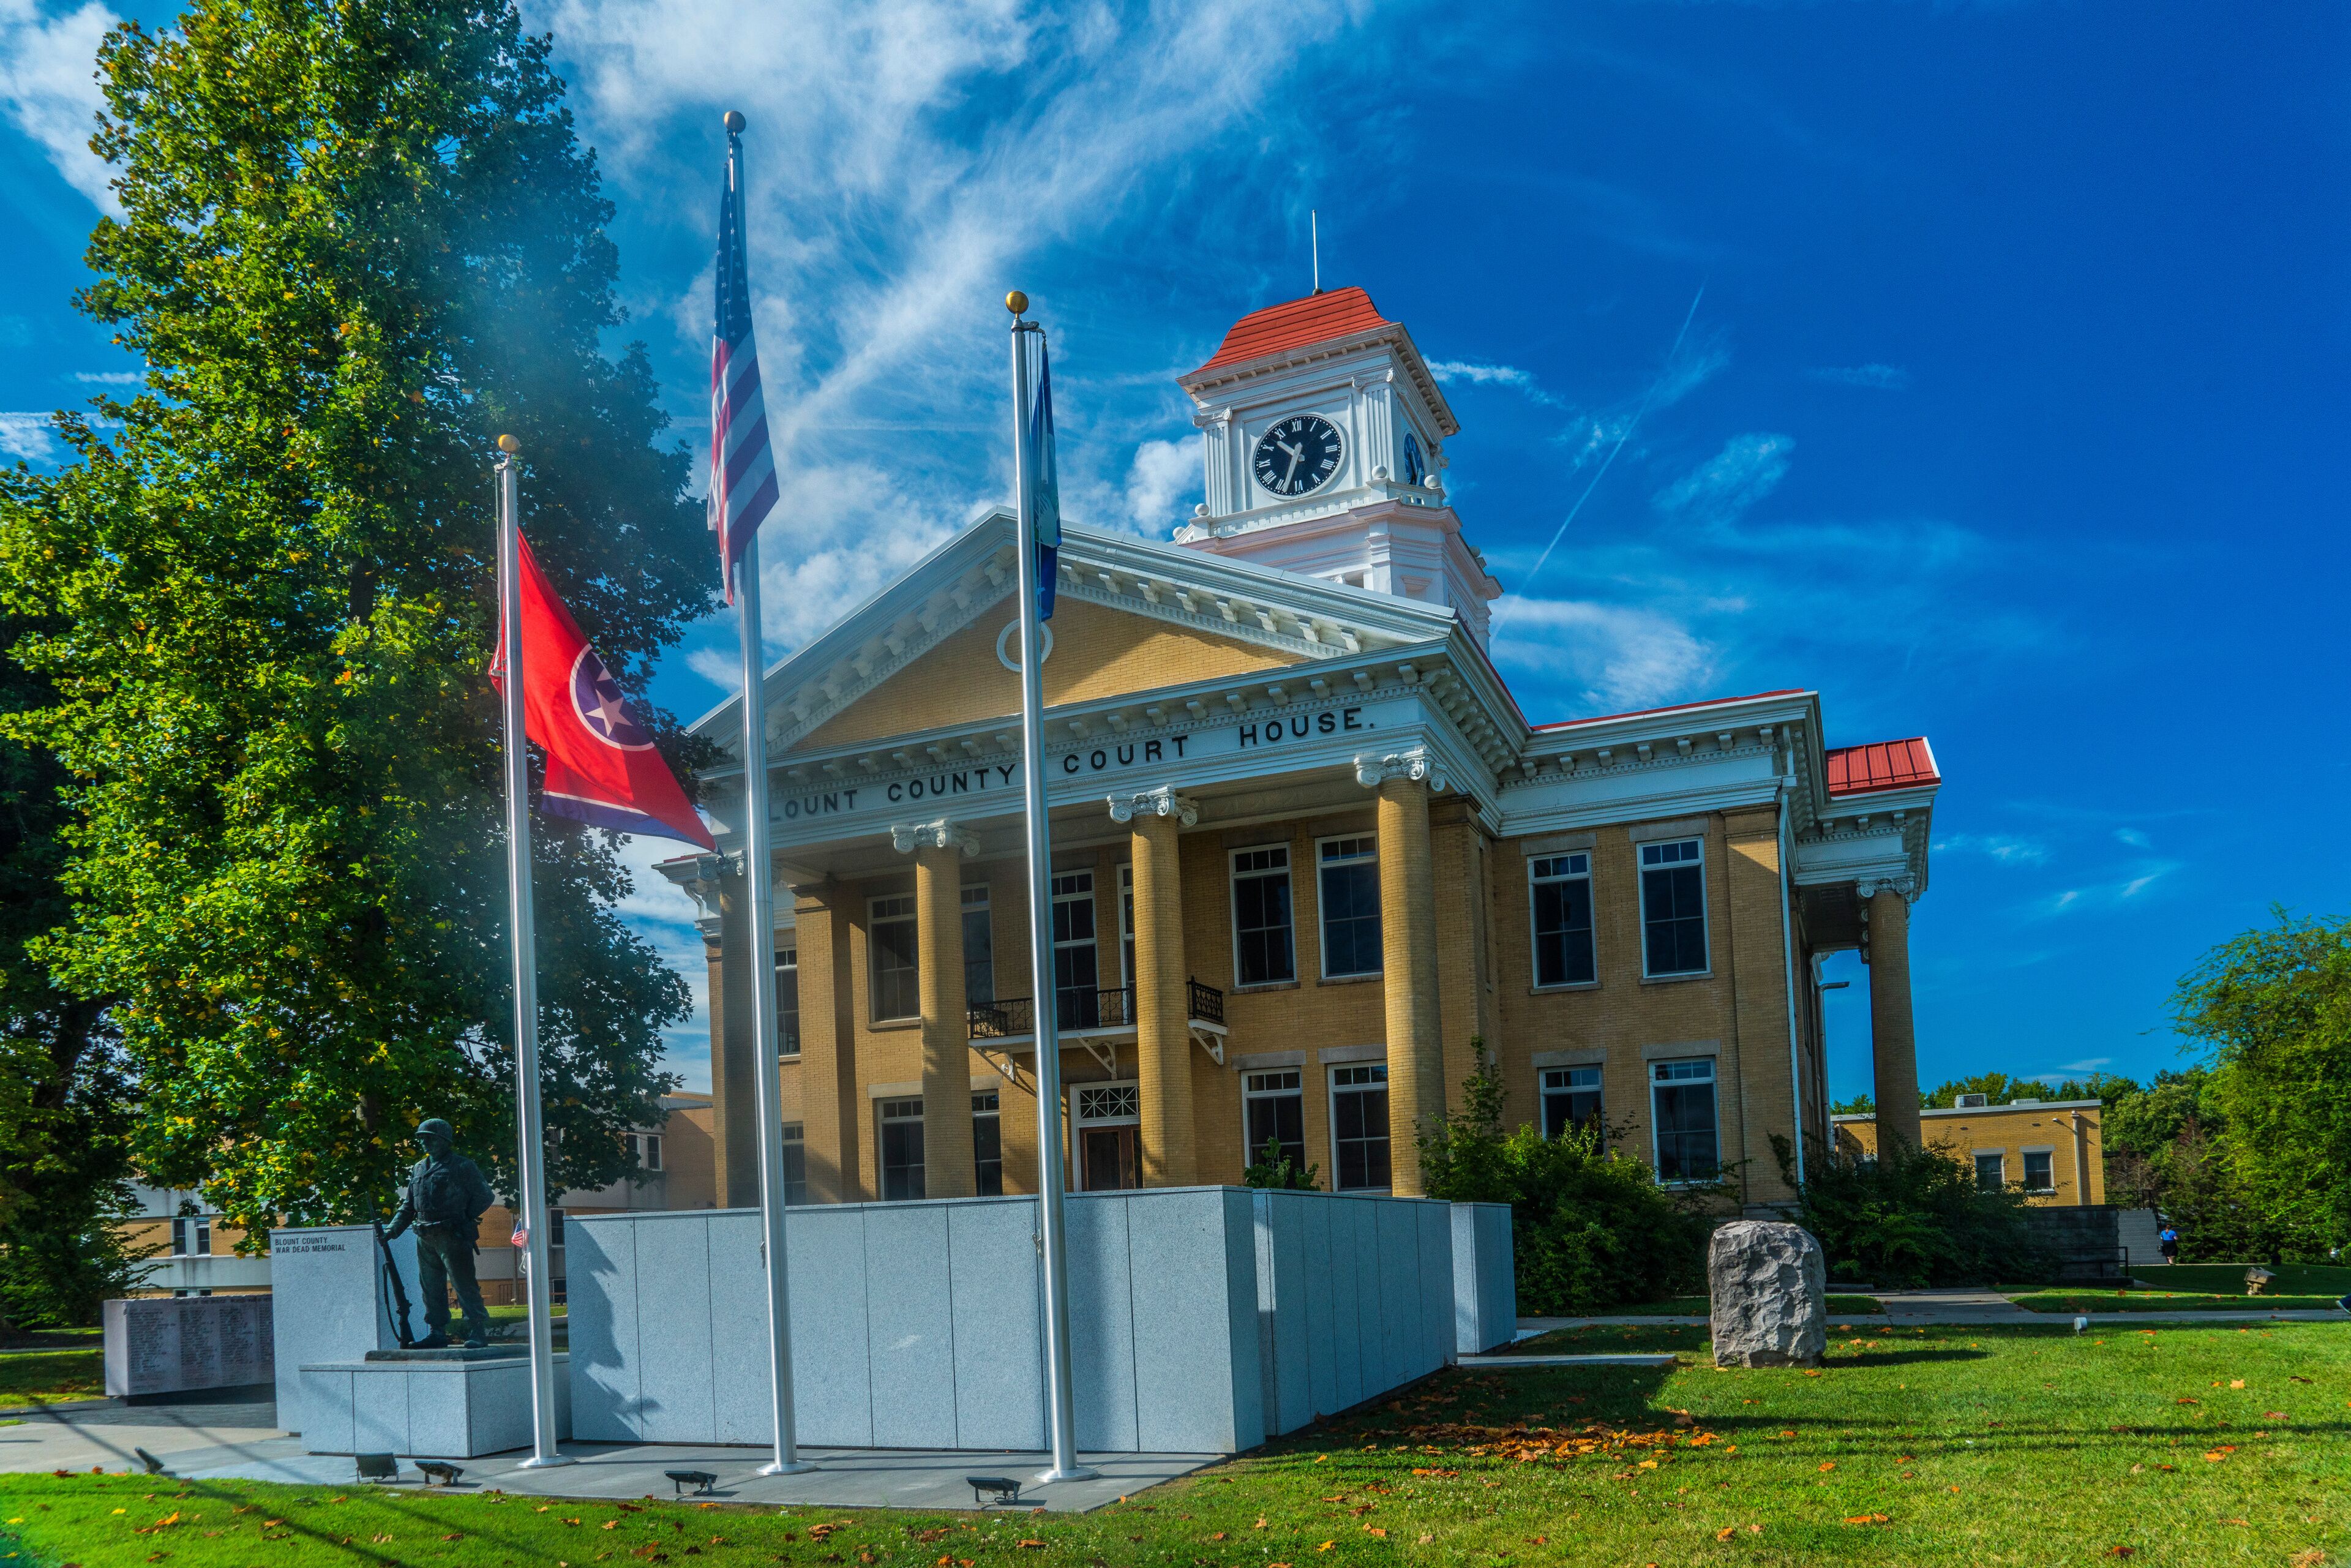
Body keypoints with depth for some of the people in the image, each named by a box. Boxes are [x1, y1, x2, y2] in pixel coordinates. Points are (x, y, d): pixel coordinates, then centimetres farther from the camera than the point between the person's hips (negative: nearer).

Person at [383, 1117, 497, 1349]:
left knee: (464, 1284, -9)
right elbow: (408, 1205, 22)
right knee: (431, 1287, 10)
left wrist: (464, 1217, -7)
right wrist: (392, 1229, 11)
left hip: (452, 1236, -7)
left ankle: (479, 1331, -8)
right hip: (425, 1238, 7)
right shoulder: (419, 1169, 17)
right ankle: (438, 1333, 18)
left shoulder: (463, 1167, -3)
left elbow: (484, 1197, -2)